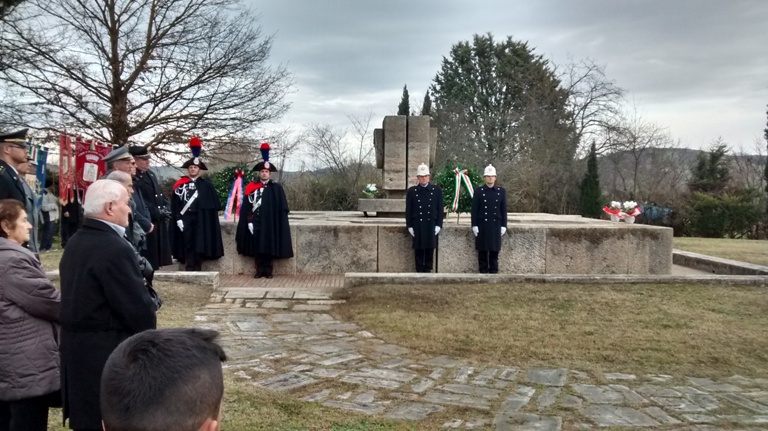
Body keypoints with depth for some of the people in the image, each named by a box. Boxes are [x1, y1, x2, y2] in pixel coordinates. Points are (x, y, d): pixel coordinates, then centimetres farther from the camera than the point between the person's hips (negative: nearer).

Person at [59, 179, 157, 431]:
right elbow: (139, 308, -21)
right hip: (106, 353, -9)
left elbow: (80, 298, 11)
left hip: (76, 348, 9)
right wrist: (148, 338, -2)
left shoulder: (75, 243, 8)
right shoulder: (115, 248, -22)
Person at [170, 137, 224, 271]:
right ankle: (189, 270, 4)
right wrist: (178, 218, -7)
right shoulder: (180, 185, 4)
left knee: (200, 245, 3)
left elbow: (214, 205, 4)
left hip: (200, 220, 0)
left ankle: (197, 270, 10)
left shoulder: (206, 185, 5)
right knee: (187, 245, 1)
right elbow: (175, 204, 2)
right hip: (185, 219, 0)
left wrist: (209, 219, -4)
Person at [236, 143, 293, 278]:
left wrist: (279, 223, -5)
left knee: (269, 247, 2)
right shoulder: (252, 187, 5)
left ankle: (268, 270, 11)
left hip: (270, 222, -1)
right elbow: (246, 207, 2)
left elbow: (282, 208, 1)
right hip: (255, 222, 1)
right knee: (256, 247, 4)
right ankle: (259, 270, 11)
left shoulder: (276, 188, 3)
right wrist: (249, 221, -6)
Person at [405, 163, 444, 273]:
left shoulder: (437, 190, 5)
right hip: (417, 226, 0)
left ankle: (428, 270, 12)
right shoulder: (411, 191, 4)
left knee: (430, 249, 3)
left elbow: (440, 209, 4)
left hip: (431, 225, 0)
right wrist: (409, 226, -1)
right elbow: (408, 210, 5)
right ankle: (419, 271, 8)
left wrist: (438, 225, -2)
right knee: (419, 250, 2)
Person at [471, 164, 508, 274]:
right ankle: (483, 272, 9)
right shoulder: (478, 191, 1)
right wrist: (474, 225, -6)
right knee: (482, 251, 2)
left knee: (494, 250, 4)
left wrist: (504, 225, 2)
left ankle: (494, 272, 11)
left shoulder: (501, 191, 6)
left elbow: (504, 210, 7)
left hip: (496, 225, 1)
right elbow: (474, 210, -1)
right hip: (482, 225, -1)